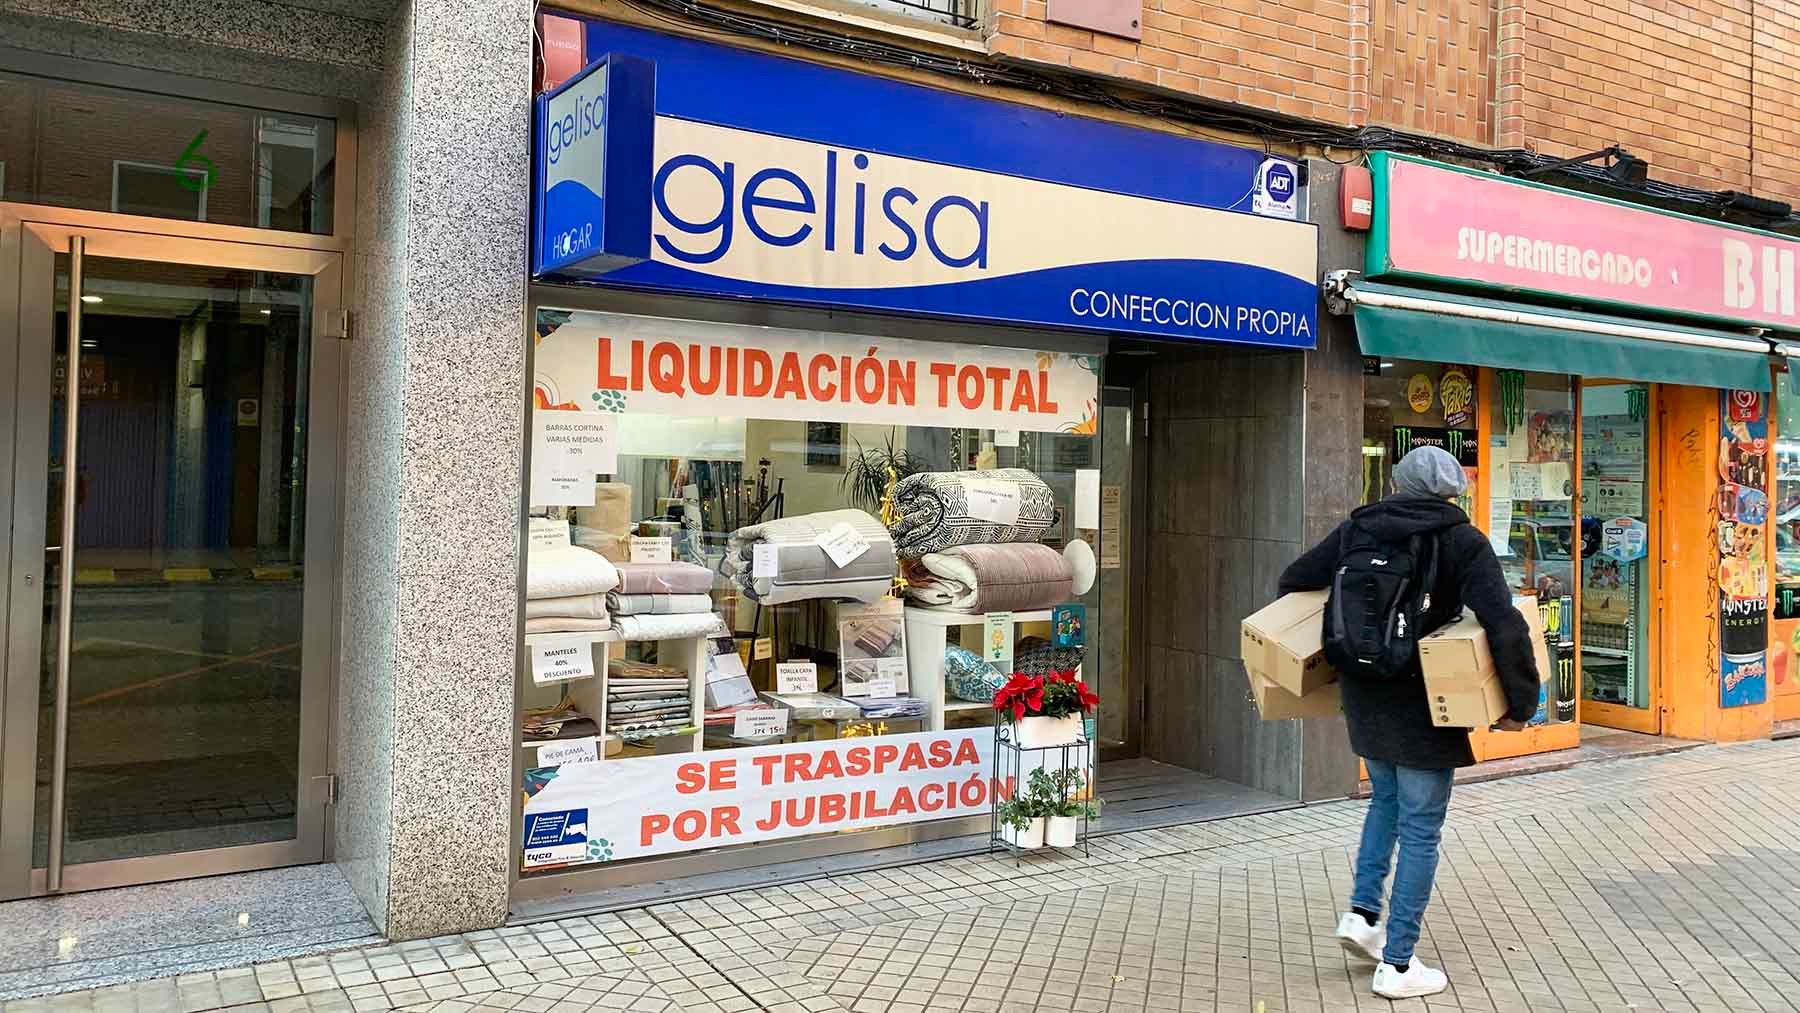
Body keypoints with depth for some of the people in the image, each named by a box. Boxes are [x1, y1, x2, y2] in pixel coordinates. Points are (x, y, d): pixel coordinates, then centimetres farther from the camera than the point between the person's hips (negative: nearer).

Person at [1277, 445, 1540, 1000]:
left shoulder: (1355, 530, 4)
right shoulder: (1463, 541, -8)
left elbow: (1293, 581, 10)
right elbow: (1505, 625, -19)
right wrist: (1521, 704, -10)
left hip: (1363, 697, 5)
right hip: (1424, 704, -4)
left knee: (1385, 799, 27)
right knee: (1421, 829, 5)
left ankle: (1362, 912, 19)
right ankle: (1397, 964, 9)